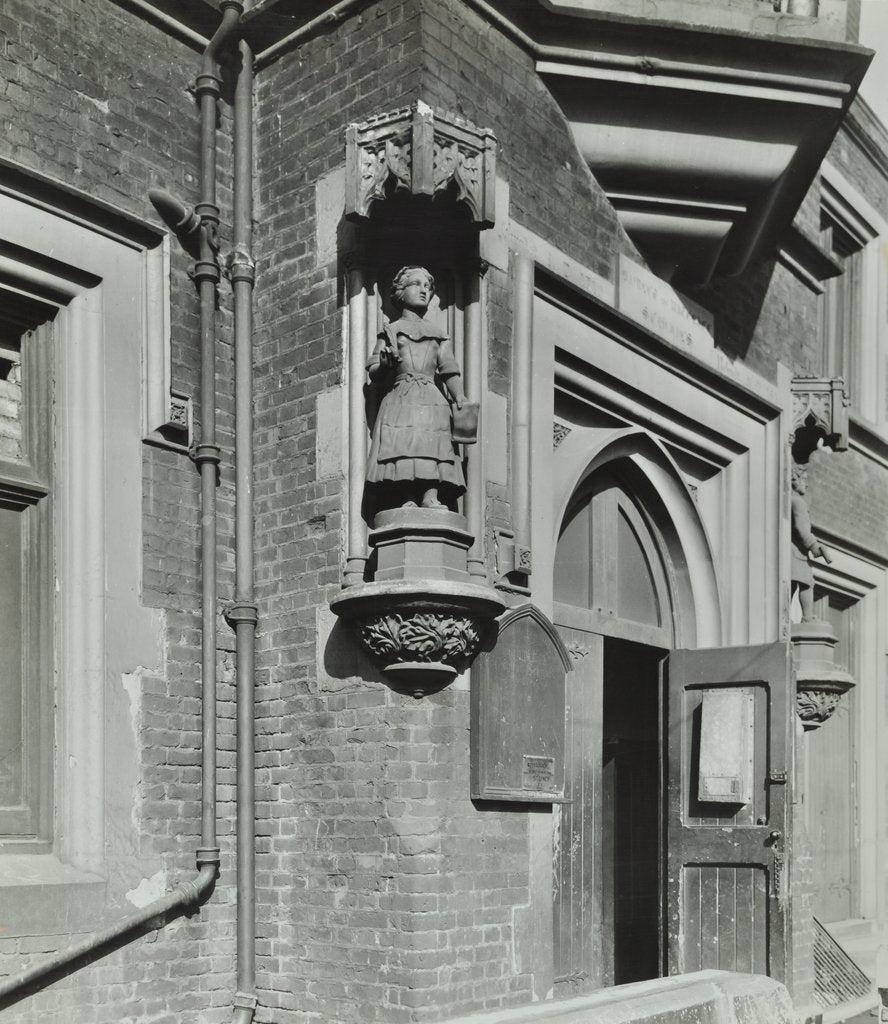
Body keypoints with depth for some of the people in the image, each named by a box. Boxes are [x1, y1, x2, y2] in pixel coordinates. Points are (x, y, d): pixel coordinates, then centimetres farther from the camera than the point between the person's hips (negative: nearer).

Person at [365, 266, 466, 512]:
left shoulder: (439, 335, 28)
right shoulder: (390, 331, 21)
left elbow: (450, 371, 16)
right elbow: (373, 375, 14)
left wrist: (459, 397, -2)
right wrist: (385, 365, -9)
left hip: (431, 400, 2)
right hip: (400, 398, -2)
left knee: (432, 446, -20)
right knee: (402, 444, -21)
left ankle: (430, 497, -32)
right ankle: (408, 500, -30)